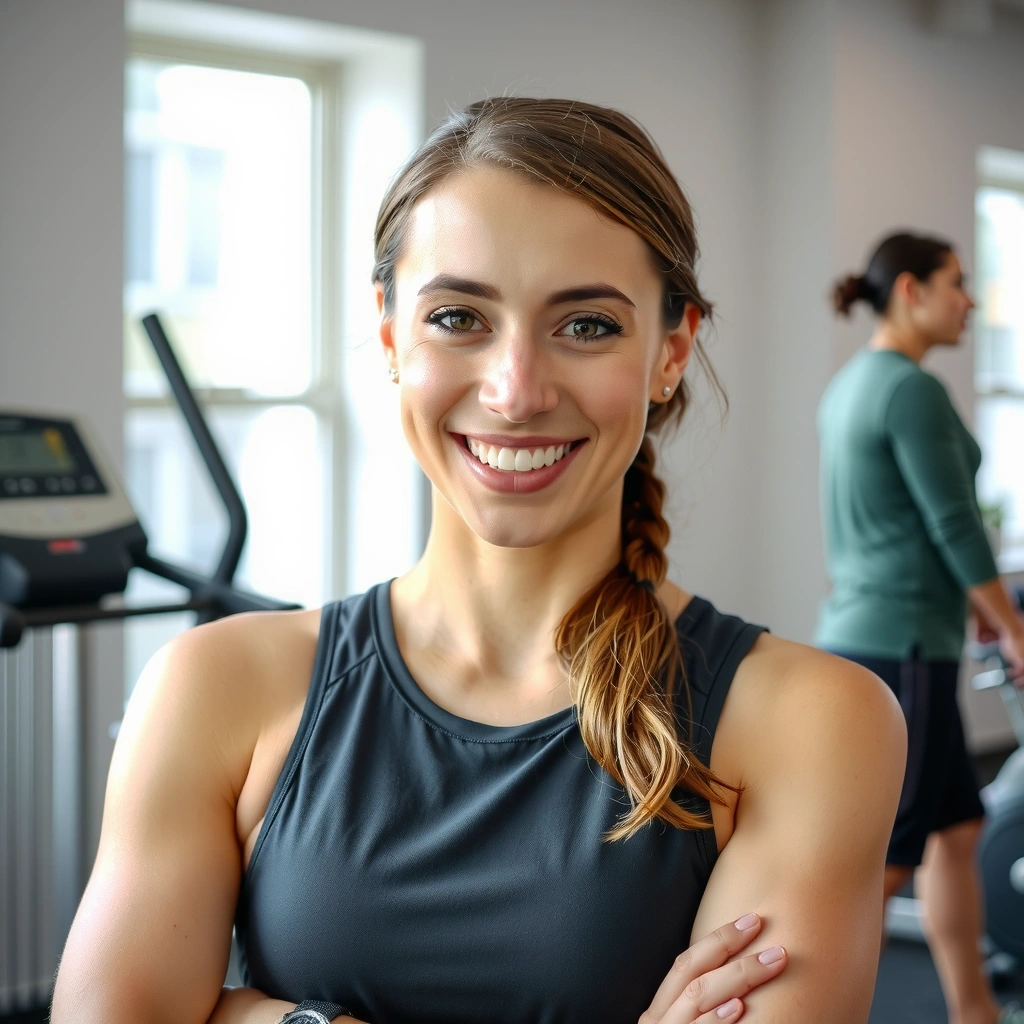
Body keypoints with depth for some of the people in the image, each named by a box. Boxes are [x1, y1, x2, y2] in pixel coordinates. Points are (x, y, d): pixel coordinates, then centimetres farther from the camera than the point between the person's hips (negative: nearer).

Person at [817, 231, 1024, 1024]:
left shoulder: (850, 386, 14)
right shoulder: (914, 391, -15)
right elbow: (955, 528, -16)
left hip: (860, 634, 10)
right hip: (902, 646, -10)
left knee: (956, 828, 15)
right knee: (886, 854, -3)